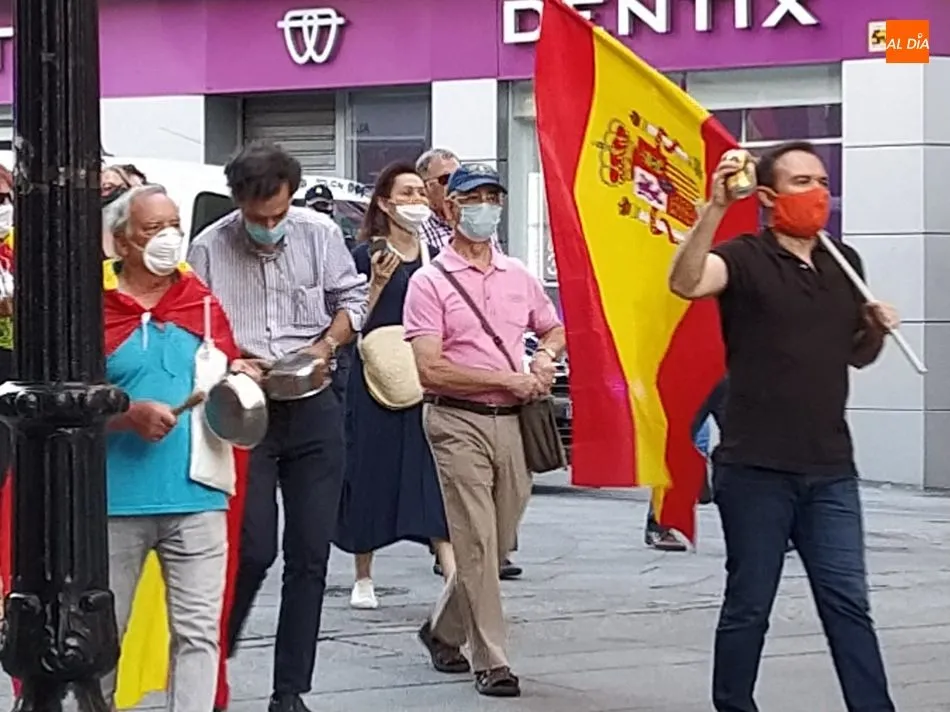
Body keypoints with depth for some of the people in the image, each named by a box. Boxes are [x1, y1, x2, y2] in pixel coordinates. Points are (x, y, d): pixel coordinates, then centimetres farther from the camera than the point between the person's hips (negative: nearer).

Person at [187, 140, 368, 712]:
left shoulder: (319, 233, -1)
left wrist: (327, 345, -6)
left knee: (311, 555, 3)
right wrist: (232, 365, -19)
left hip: (314, 409, 3)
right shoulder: (209, 249, -8)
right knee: (255, 551, -10)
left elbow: (352, 298, 11)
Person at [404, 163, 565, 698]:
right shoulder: (431, 282, -5)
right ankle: (492, 662, -3)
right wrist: (507, 379, -11)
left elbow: (554, 328, 29)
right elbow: (430, 370, -12)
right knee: (477, 544, -7)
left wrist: (545, 358, 5)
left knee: (499, 543, 11)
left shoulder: (519, 277, 12)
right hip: (460, 421, -5)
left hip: (515, 422, 6)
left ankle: (444, 631, 31)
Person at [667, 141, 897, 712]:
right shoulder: (745, 258, -6)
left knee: (847, 601, 4)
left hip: (831, 469, 5)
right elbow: (685, 282, -28)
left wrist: (878, 329, 3)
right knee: (749, 606, 5)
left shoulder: (844, 263, 13)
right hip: (756, 469, -5)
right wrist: (715, 207, -39)